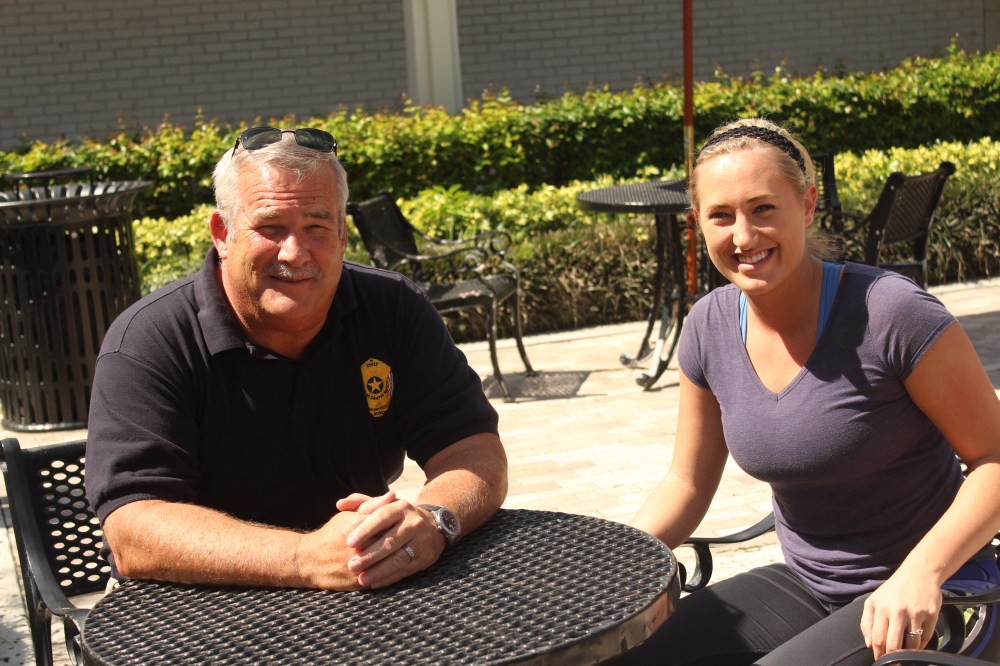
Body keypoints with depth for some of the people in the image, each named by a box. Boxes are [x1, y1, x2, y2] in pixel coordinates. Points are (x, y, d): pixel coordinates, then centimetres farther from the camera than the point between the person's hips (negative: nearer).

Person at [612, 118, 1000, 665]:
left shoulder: (891, 314, -20)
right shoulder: (710, 329, -3)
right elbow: (686, 484, 6)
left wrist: (922, 573, -29)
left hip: (931, 603, -5)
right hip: (805, 587, 5)